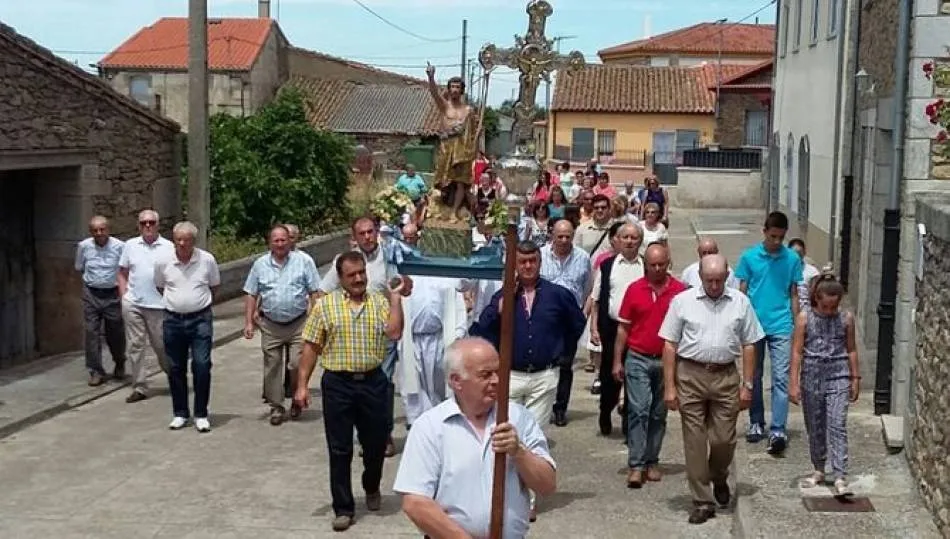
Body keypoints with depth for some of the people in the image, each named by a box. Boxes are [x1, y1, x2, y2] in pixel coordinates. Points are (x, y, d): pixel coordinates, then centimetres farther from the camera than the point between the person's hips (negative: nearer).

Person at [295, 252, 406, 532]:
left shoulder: (380, 301, 4)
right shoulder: (325, 305, 0)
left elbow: (394, 333, -11)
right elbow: (311, 348, 0)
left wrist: (395, 297, -9)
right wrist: (302, 385, -4)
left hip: (373, 382, 1)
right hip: (338, 384, -1)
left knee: (376, 443, 11)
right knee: (339, 449, 3)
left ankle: (372, 488, 40)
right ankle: (343, 508, 14)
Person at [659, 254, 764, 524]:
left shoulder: (740, 303, 5)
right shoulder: (682, 301, 1)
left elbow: (748, 346, 9)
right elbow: (670, 345, 2)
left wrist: (747, 385, 3)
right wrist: (669, 387, -2)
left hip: (726, 377, 1)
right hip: (690, 375, -1)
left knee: (724, 440, 2)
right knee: (694, 441, 1)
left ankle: (719, 479, 34)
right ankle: (702, 501, 11)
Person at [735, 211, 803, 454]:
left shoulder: (792, 259, 1)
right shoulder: (749, 257, -1)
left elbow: (794, 295, 8)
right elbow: (742, 293, 4)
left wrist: (797, 326, 7)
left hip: (781, 327, -1)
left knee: (781, 379, -7)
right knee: (754, 377, 12)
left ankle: (778, 431, -9)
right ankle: (756, 423, 26)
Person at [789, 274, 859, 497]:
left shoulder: (846, 318, 0)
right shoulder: (805, 318, -3)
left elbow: (851, 350, 10)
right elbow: (797, 351, -2)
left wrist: (855, 379, 11)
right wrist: (794, 383, -5)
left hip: (838, 376, -1)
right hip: (811, 376, 1)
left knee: (837, 426, -10)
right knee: (815, 427, 11)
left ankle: (840, 478, -12)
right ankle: (818, 470, 26)